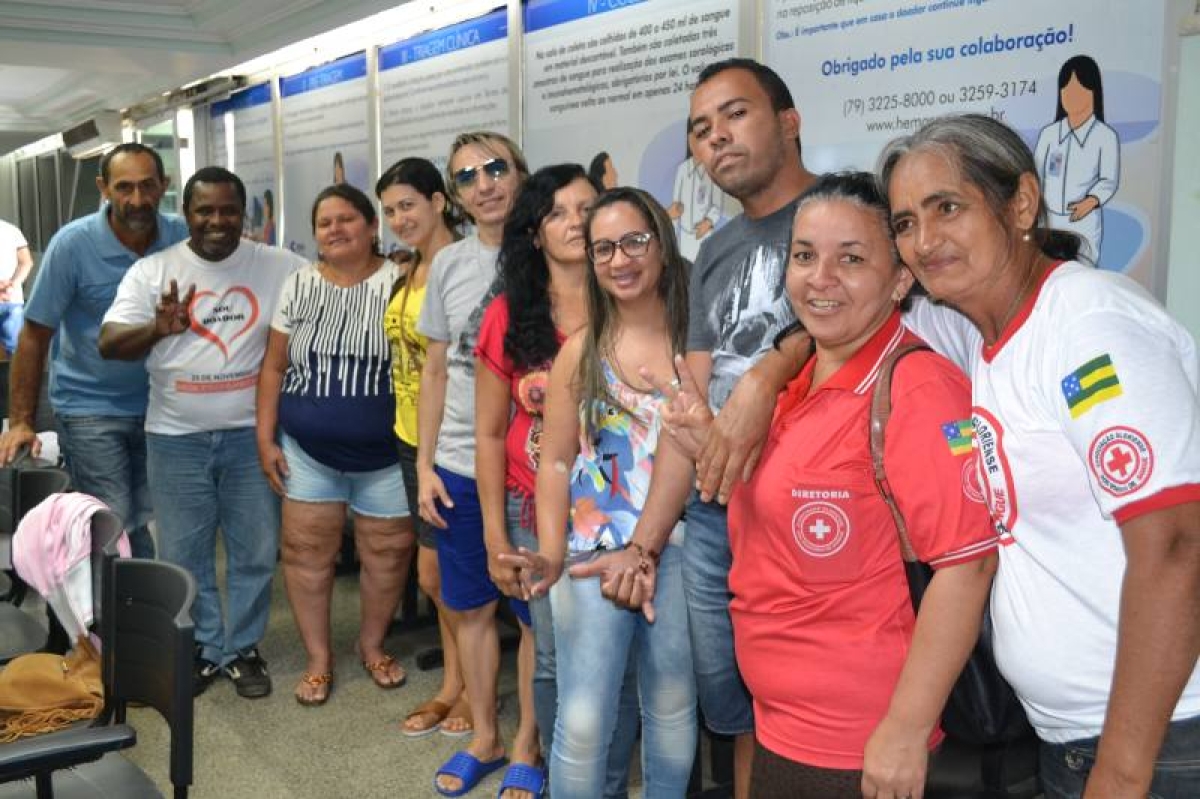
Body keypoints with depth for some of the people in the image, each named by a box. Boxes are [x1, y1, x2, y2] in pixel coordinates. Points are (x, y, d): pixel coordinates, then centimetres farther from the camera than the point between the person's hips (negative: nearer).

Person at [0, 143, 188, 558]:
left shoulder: (182, 236, -7)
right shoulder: (72, 245, -14)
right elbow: (35, 334, -9)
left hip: (155, 403, 3)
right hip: (89, 407, -3)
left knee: (141, 523, 9)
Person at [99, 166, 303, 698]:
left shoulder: (278, 266, -1)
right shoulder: (152, 271, -1)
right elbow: (109, 344, -7)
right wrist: (158, 328, -27)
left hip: (252, 433, 0)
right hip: (176, 438, 0)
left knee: (256, 551, 9)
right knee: (183, 555, 10)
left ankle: (243, 648, 27)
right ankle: (205, 648, 28)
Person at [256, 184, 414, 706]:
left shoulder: (399, 282, -5)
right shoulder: (298, 286, 3)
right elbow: (274, 367, 6)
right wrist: (265, 439, 0)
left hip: (385, 454, -2)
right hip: (308, 451, 2)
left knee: (387, 552, 8)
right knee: (306, 552, 5)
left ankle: (372, 645, 31)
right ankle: (318, 658, 22)